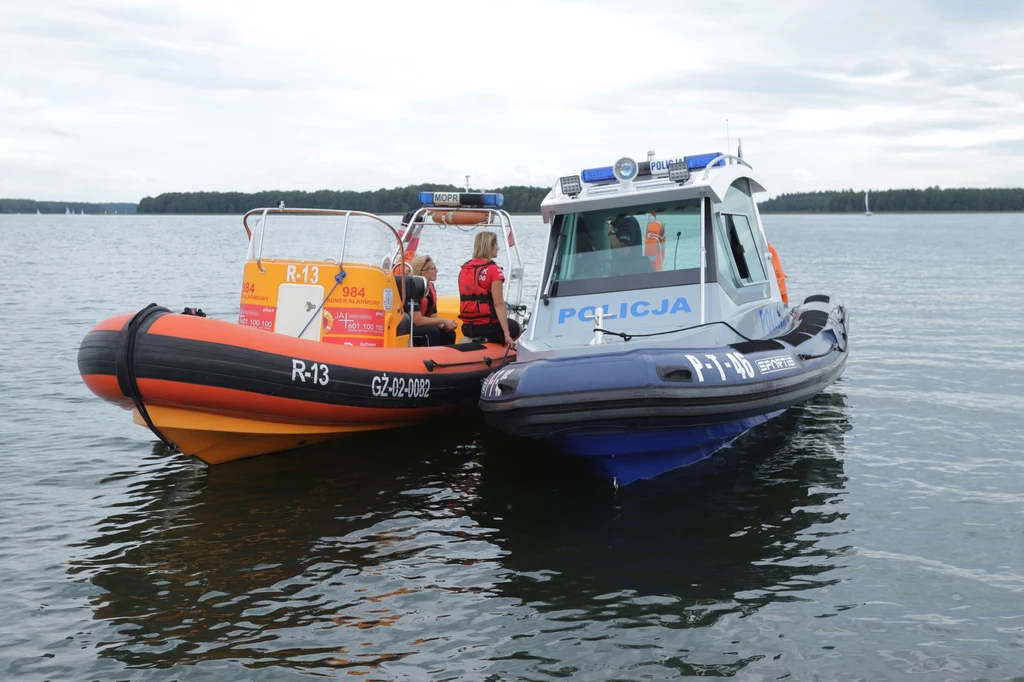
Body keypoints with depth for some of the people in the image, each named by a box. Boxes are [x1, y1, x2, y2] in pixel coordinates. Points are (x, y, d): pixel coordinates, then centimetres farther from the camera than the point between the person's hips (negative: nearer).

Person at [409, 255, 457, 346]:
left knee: (448, 333, -9)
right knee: (432, 331, -29)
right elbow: (417, 320, -23)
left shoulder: (431, 288, 5)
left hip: (422, 327, 8)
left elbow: (433, 317, 6)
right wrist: (443, 321, -19)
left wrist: (444, 326, -15)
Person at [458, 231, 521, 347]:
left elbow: (465, 299, 12)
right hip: (487, 326, -6)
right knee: (516, 327, 25)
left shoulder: (464, 269, 6)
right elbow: (498, 304, -20)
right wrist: (507, 334, -20)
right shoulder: (493, 269, -14)